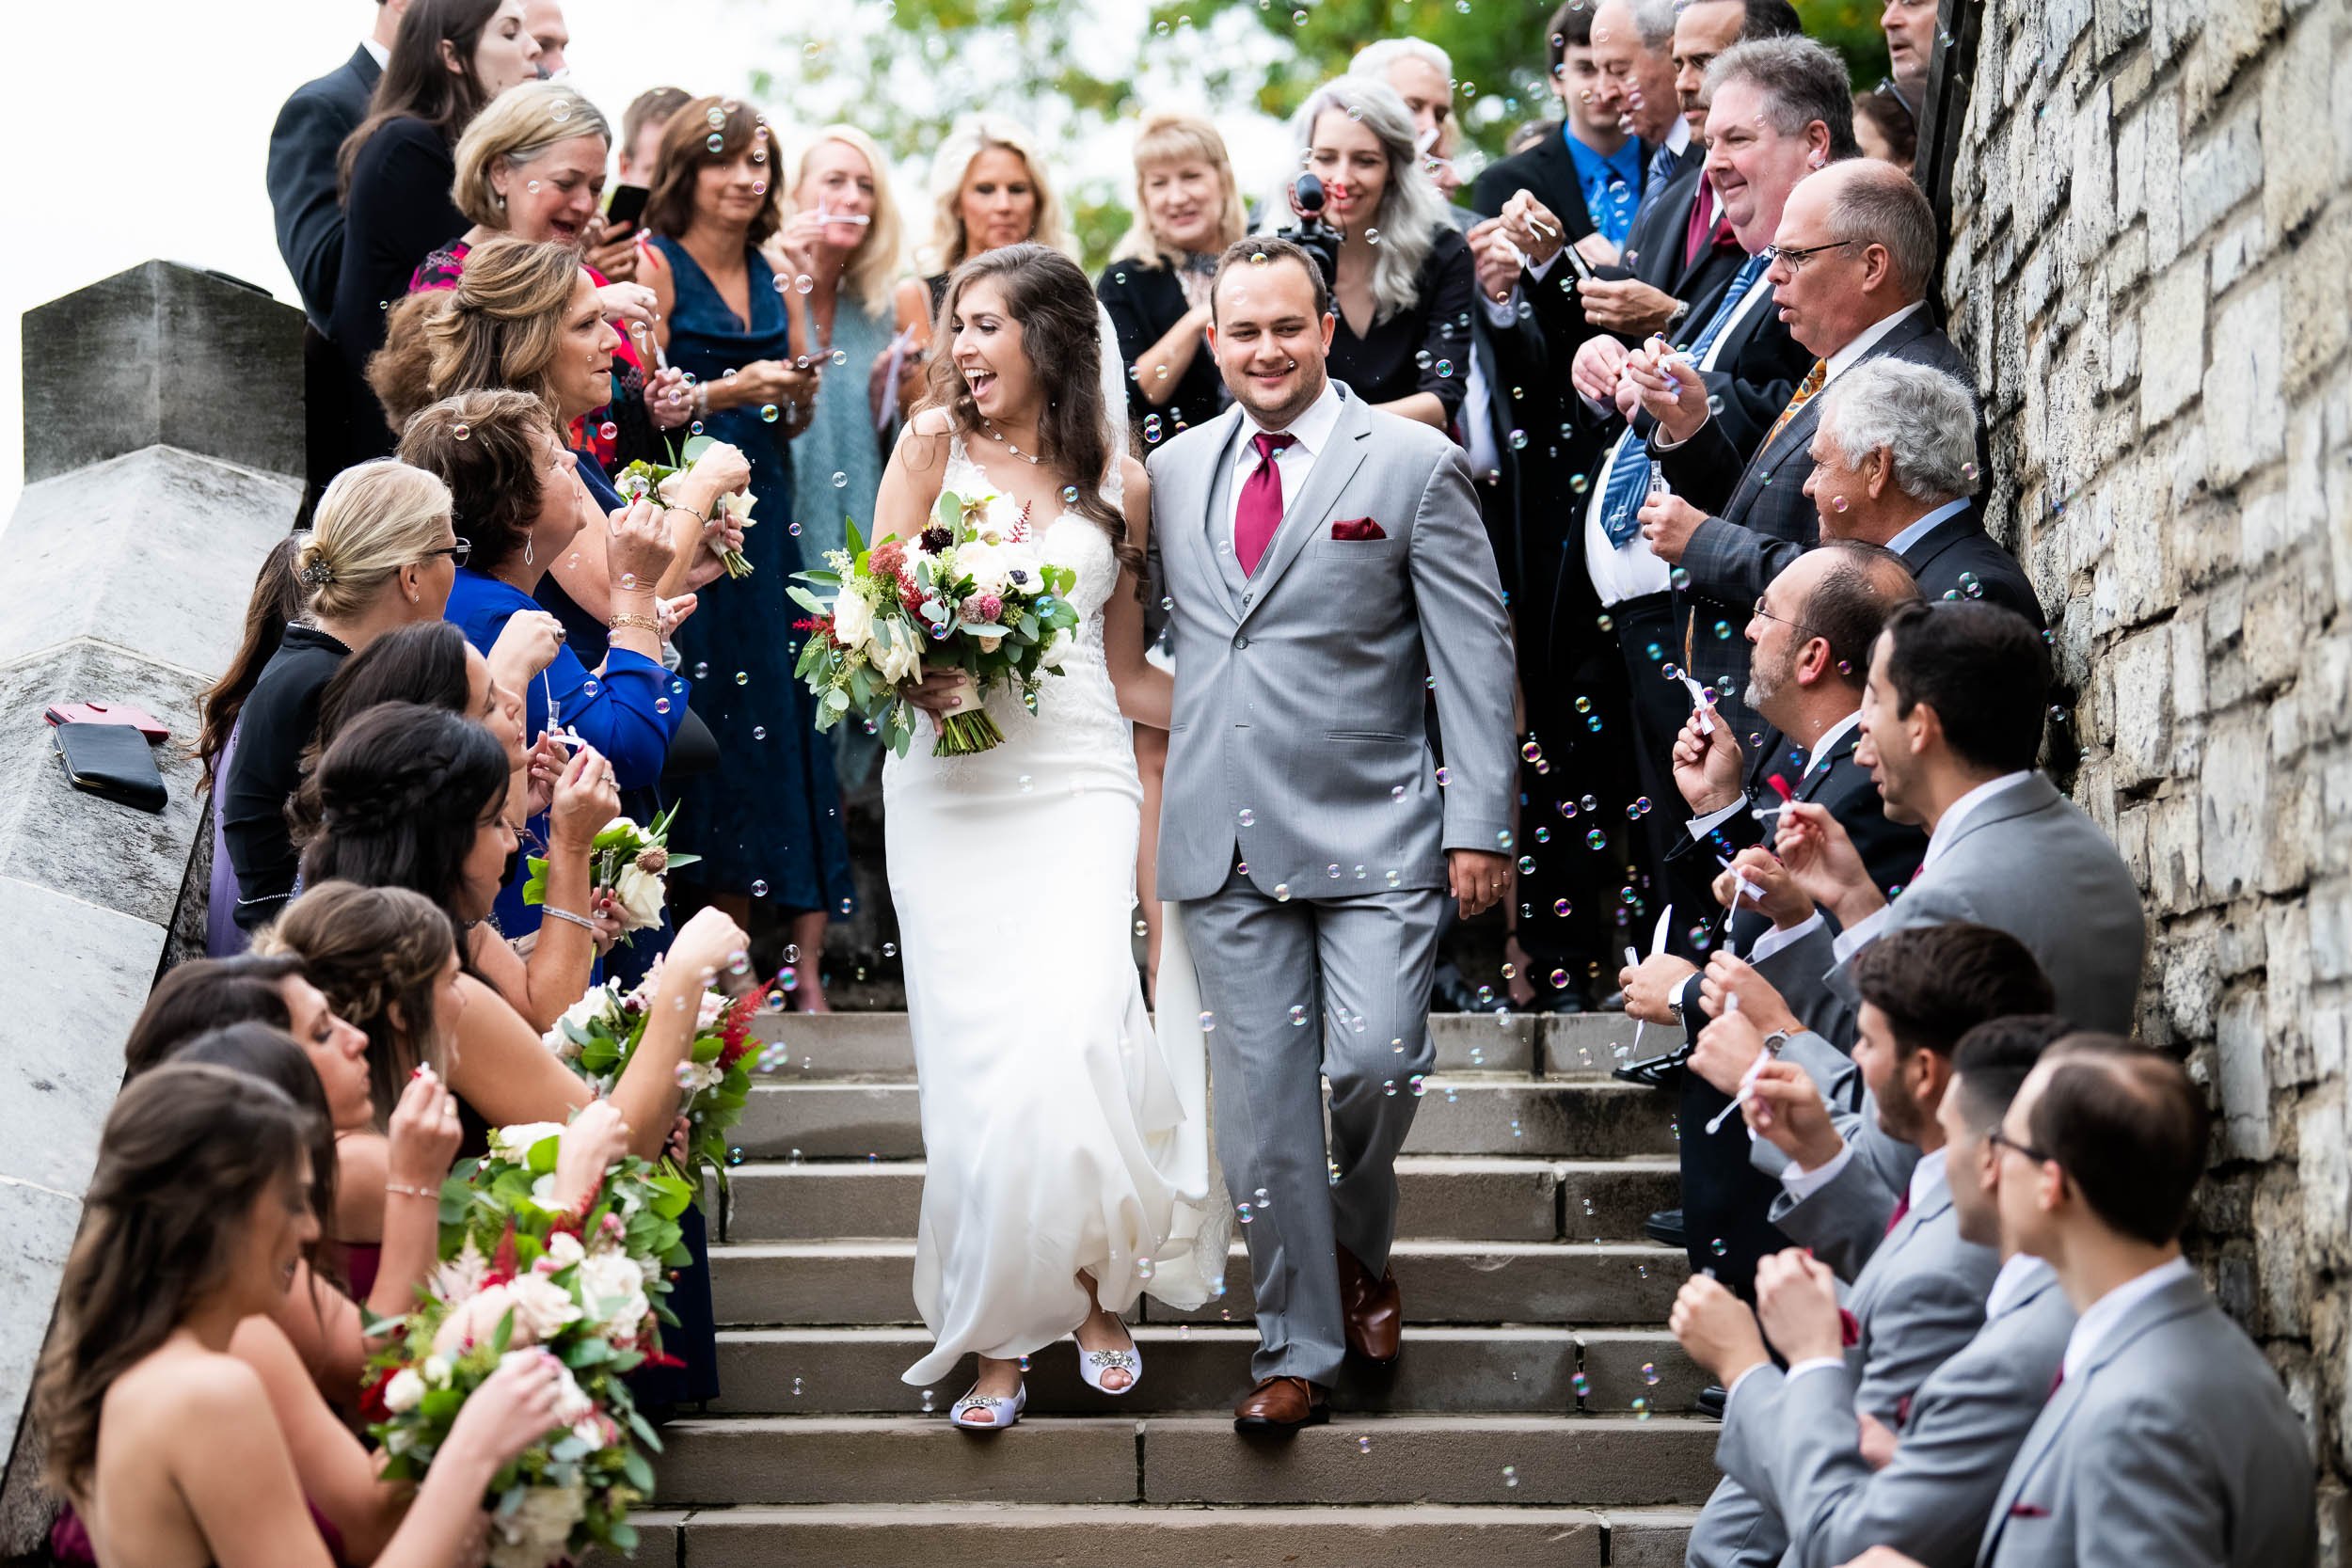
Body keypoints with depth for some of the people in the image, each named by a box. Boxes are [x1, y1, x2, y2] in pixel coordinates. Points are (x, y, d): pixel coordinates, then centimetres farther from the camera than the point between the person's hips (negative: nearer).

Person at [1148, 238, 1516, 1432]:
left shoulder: (1413, 464, -1)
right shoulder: (1173, 471, 11)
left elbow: (1475, 655, -3)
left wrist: (1479, 824, -8)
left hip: (1371, 831, -3)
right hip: (1224, 832, 3)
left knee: (1373, 1059, -15)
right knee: (1260, 1099, 4)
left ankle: (1360, 1247, 16)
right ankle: (1297, 1350, 15)